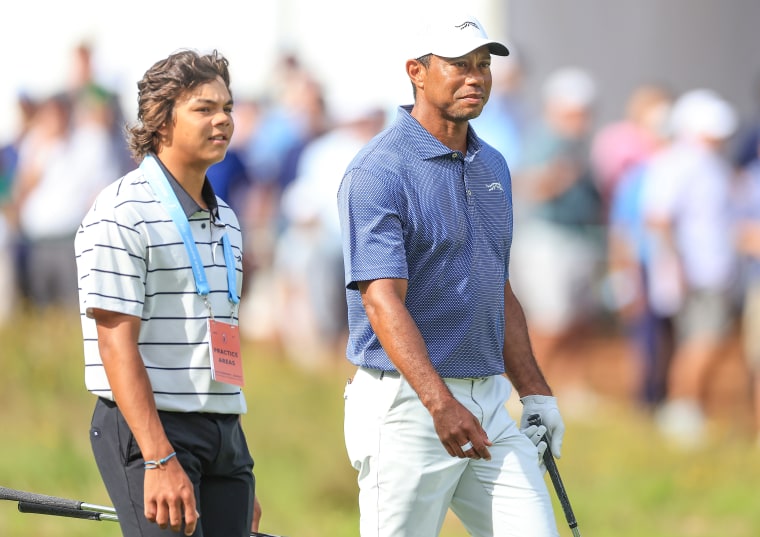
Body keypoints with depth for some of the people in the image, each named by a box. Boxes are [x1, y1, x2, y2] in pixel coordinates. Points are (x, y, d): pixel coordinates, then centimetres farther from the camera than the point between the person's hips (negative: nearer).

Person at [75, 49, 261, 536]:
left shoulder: (225, 220, 18)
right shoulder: (124, 213, -8)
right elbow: (117, 345, -14)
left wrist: (240, 479, 21)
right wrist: (159, 460, -22)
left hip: (225, 436, 8)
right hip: (148, 427, -8)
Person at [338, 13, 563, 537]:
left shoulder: (492, 166, 15)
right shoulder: (378, 172, -12)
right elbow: (383, 302, -22)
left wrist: (536, 394, 18)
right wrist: (440, 404, -33)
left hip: (488, 401, 8)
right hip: (405, 404, -7)